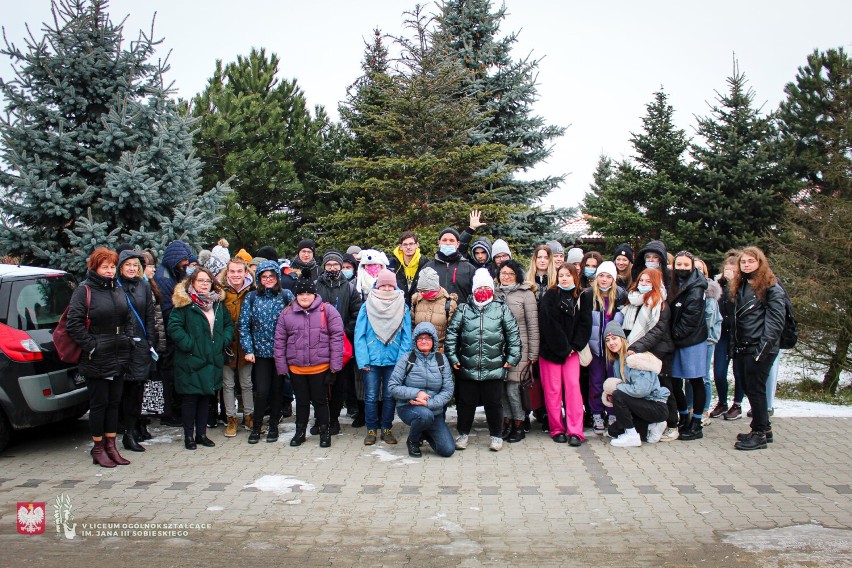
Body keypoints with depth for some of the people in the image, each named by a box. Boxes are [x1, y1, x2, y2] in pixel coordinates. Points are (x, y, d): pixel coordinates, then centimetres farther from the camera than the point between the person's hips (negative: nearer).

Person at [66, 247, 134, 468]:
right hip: (97, 359, -6)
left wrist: (128, 340, 8)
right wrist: (91, 346, -16)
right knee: (99, 403, 2)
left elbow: (128, 318, 20)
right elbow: (73, 323, -14)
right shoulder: (84, 291, -8)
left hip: (119, 357, 6)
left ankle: (110, 446, 20)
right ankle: (98, 449, 13)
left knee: (114, 402, 11)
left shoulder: (118, 290, 12)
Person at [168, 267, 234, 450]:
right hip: (190, 360, -5)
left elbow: (229, 324, 17)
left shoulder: (217, 303, 10)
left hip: (212, 359, 6)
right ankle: (188, 436, 14)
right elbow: (174, 326, -15)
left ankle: (201, 433, 23)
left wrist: (224, 341, 2)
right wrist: (188, 344, -18)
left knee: (206, 396, 12)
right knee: (190, 398, 3)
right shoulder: (184, 302, -8)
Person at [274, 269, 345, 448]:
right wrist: (282, 368, 3)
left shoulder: (327, 311, -5)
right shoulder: (287, 314, 3)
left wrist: (335, 365, -9)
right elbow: (280, 342, 6)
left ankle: (324, 432, 25)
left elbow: (337, 337, -7)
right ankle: (300, 432, 31)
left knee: (320, 400, 9)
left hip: (320, 367, -2)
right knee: (301, 401, 16)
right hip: (296, 368, 2)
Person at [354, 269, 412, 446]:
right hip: (371, 360, -1)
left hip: (394, 360, 1)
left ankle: (386, 429, 23)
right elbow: (359, 335, -2)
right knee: (371, 397, 5)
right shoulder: (367, 306, 0)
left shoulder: (402, 307, 2)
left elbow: (407, 337, 0)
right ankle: (371, 430, 18)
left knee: (389, 396, 9)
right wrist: (363, 360, -9)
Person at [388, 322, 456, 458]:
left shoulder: (441, 360, 1)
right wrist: (416, 393, -20)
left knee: (448, 450, -10)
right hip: (408, 407, -3)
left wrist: (429, 403, -19)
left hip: (434, 411, 3)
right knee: (425, 415, -38)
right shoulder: (407, 358, -6)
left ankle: (424, 434, 22)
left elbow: (448, 390, -4)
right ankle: (413, 440, -4)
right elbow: (392, 387, -9)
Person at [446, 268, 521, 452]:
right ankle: (463, 433, 28)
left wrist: (512, 357, 1)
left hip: (494, 368, -1)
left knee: (493, 403, 8)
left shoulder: (502, 309, 3)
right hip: (467, 368, 1)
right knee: (466, 402, 11)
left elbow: (513, 333, 5)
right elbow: (452, 332, 5)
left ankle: (496, 436, 24)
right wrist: (452, 356, 0)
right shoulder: (463, 309, 4)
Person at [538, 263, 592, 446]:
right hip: (550, 350, -2)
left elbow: (585, 325, 3)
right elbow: (548, 325, -9)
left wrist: (574, 347, -8)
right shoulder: (550, 297, -1)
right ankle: (557, 429, 9)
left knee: (573, 387, -6)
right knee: (553, 390, -1)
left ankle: (575, 431, -3)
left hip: (571, 350, 2)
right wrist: (563, 348, -11)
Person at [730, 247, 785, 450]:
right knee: (749, 388, 13)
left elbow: (775, 320, -15)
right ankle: (764, 428, 25)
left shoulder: (771, 287, -9)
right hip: (743, 348, 8)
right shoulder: (741, 286, 16)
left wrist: (764, 348, -20)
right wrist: (734, 344, 14)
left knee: (756, 389, -3)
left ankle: (759, 434, 6)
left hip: (759, 349, -8)